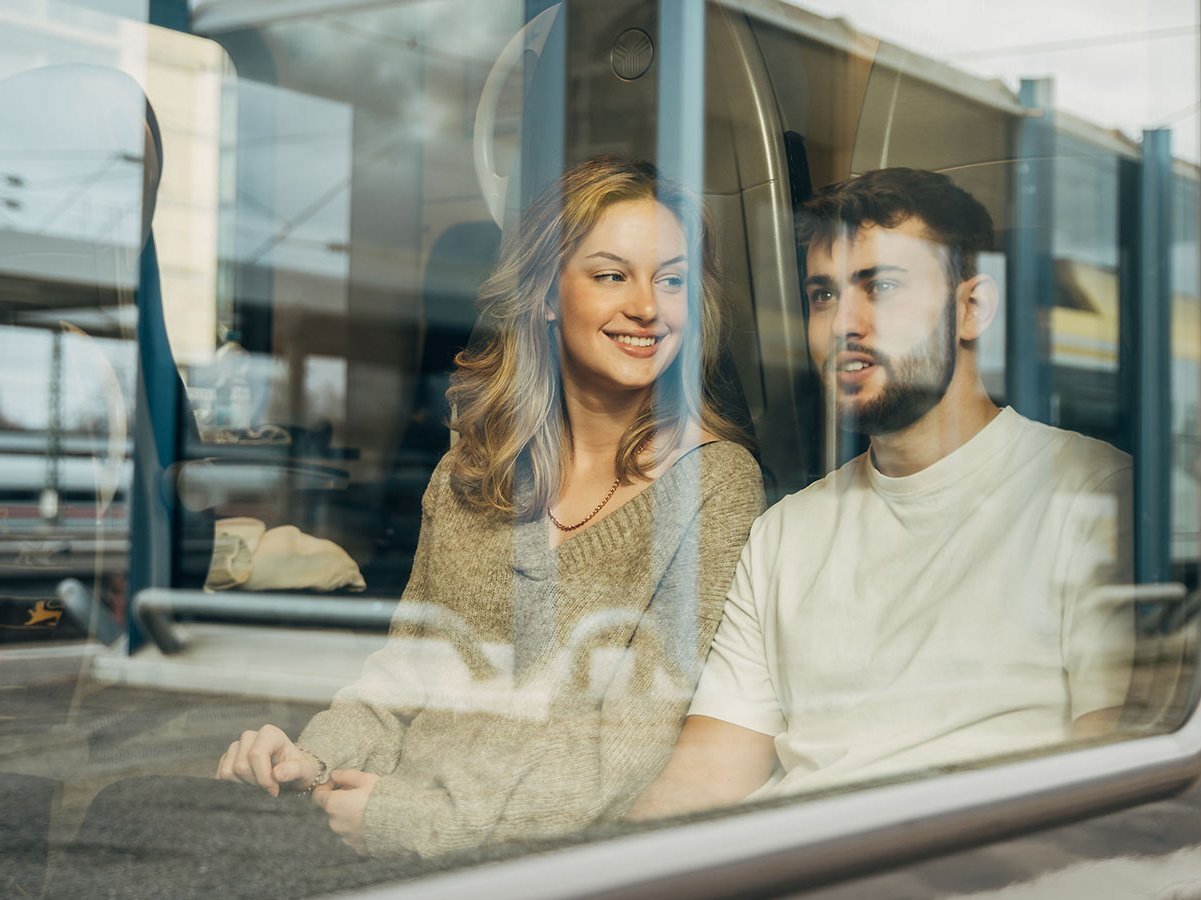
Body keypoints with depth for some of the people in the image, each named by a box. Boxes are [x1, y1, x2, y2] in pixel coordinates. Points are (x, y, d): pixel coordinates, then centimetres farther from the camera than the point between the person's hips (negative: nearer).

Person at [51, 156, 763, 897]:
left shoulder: (715, 481, -5)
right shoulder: (474, 463, 13)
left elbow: (635, 749, -11)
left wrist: (420, 816, -17)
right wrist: (318, 757, -3)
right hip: (392, 798, 5)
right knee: (127, 811, -20)